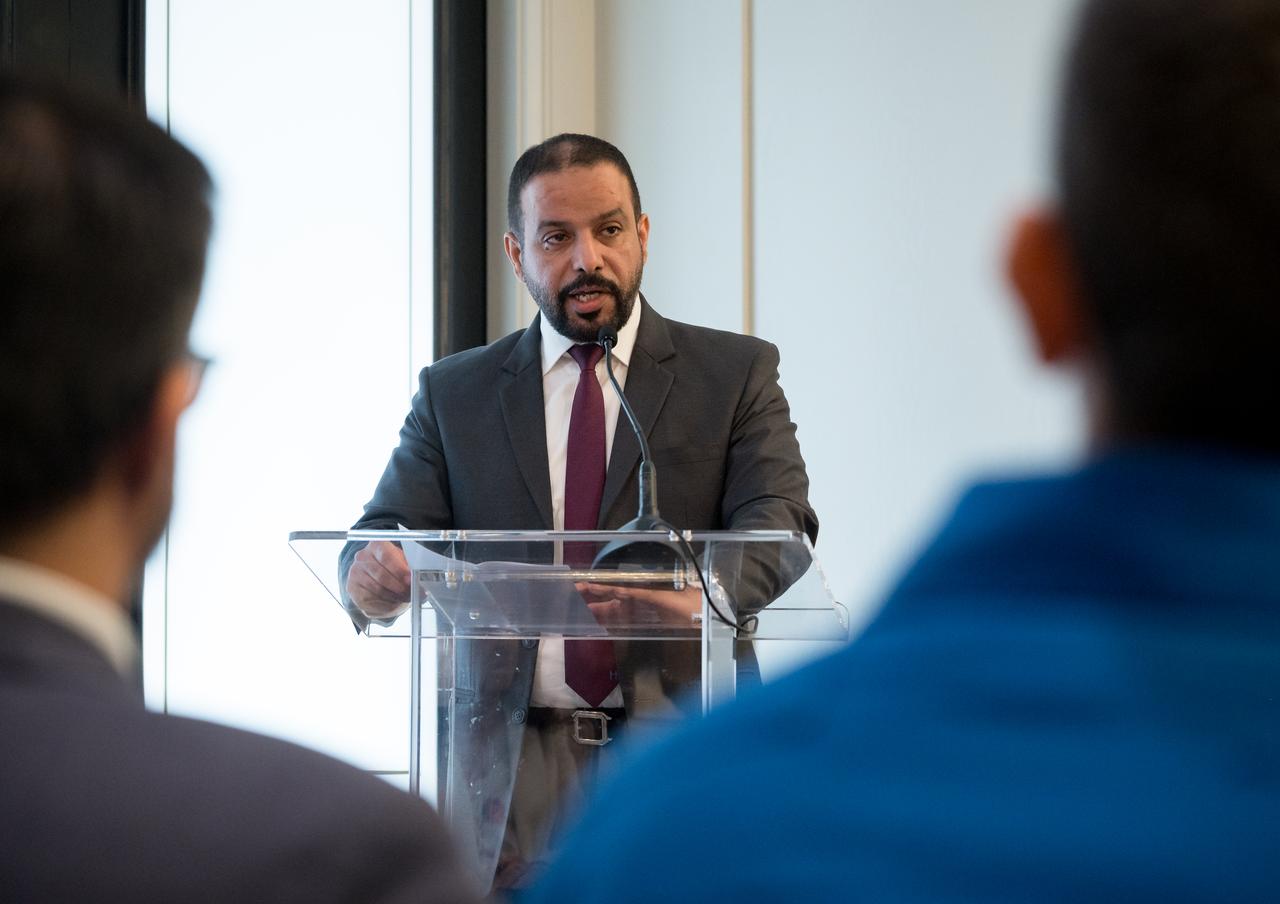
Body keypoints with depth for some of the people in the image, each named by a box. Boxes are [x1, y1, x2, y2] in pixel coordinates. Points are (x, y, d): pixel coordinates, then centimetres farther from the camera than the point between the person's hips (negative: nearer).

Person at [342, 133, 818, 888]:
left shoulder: (737, 373, 7)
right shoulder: (455, 393, 13)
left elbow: (778, 521, -6)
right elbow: (387, 533, 6)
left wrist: (703, 591, -29)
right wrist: (372, 578, -20)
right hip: (515, 764, 1)